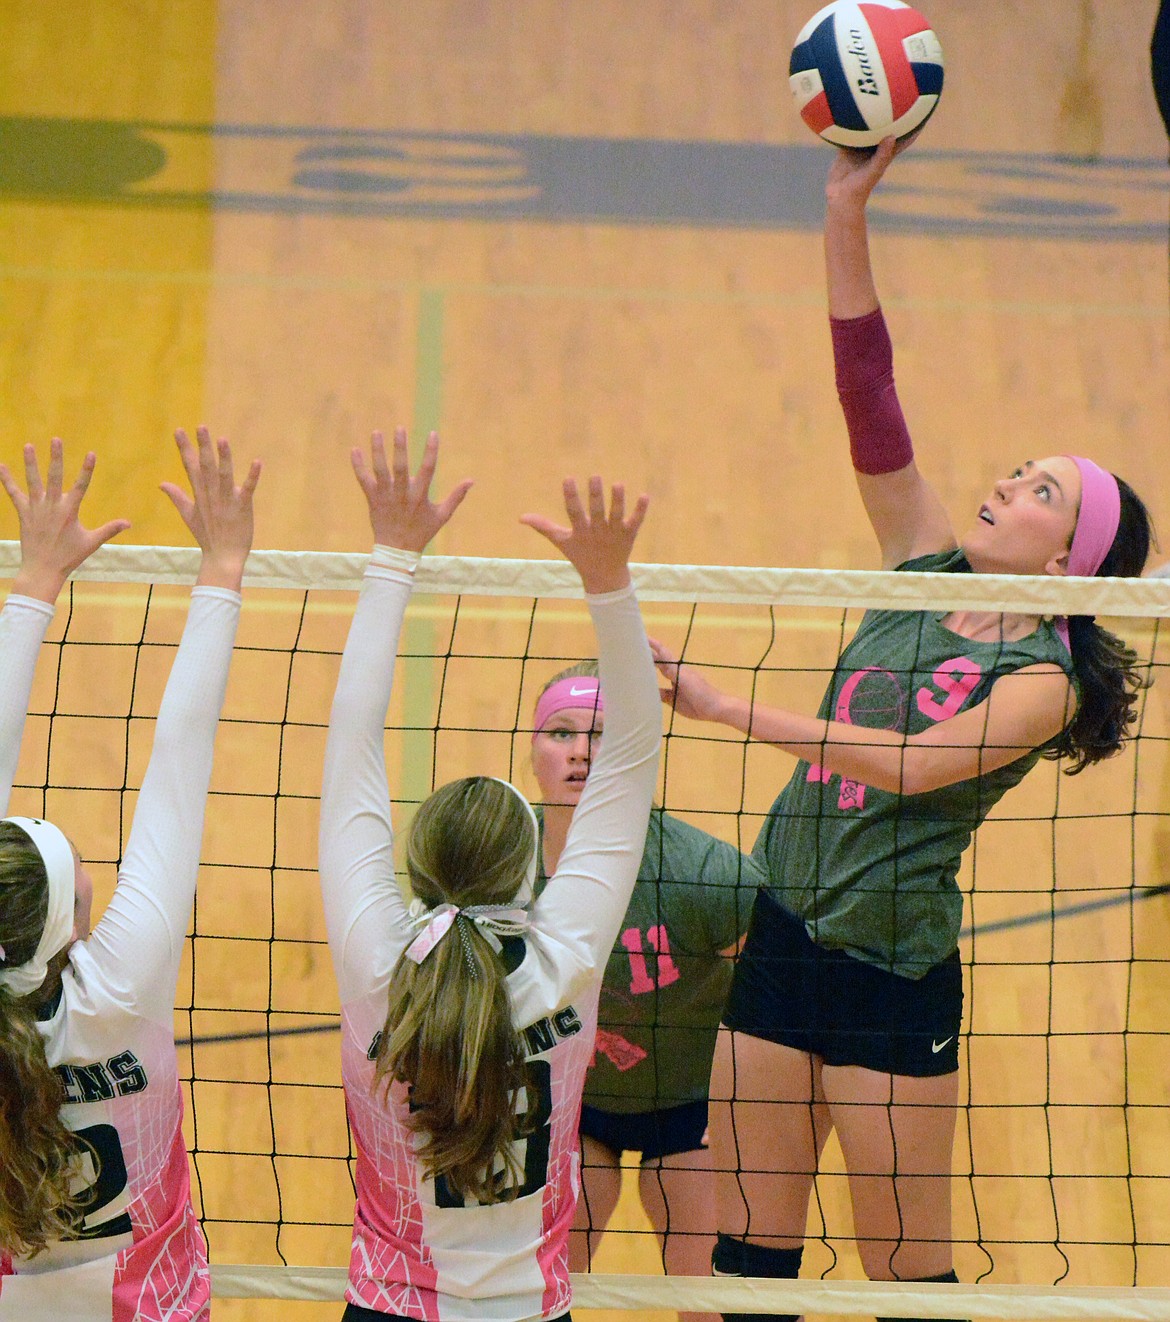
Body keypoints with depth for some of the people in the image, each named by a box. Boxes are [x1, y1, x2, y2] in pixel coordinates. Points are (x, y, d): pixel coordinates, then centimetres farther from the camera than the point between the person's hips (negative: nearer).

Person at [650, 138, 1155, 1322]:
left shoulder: (1041, 681, -11)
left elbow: (907, 766, -26)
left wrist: (727, 710, -29)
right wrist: (846, 215, -11)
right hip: (782, 941, 6)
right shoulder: (925, 573, 6)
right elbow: (869, 400, -2)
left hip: (892, 978, -6)